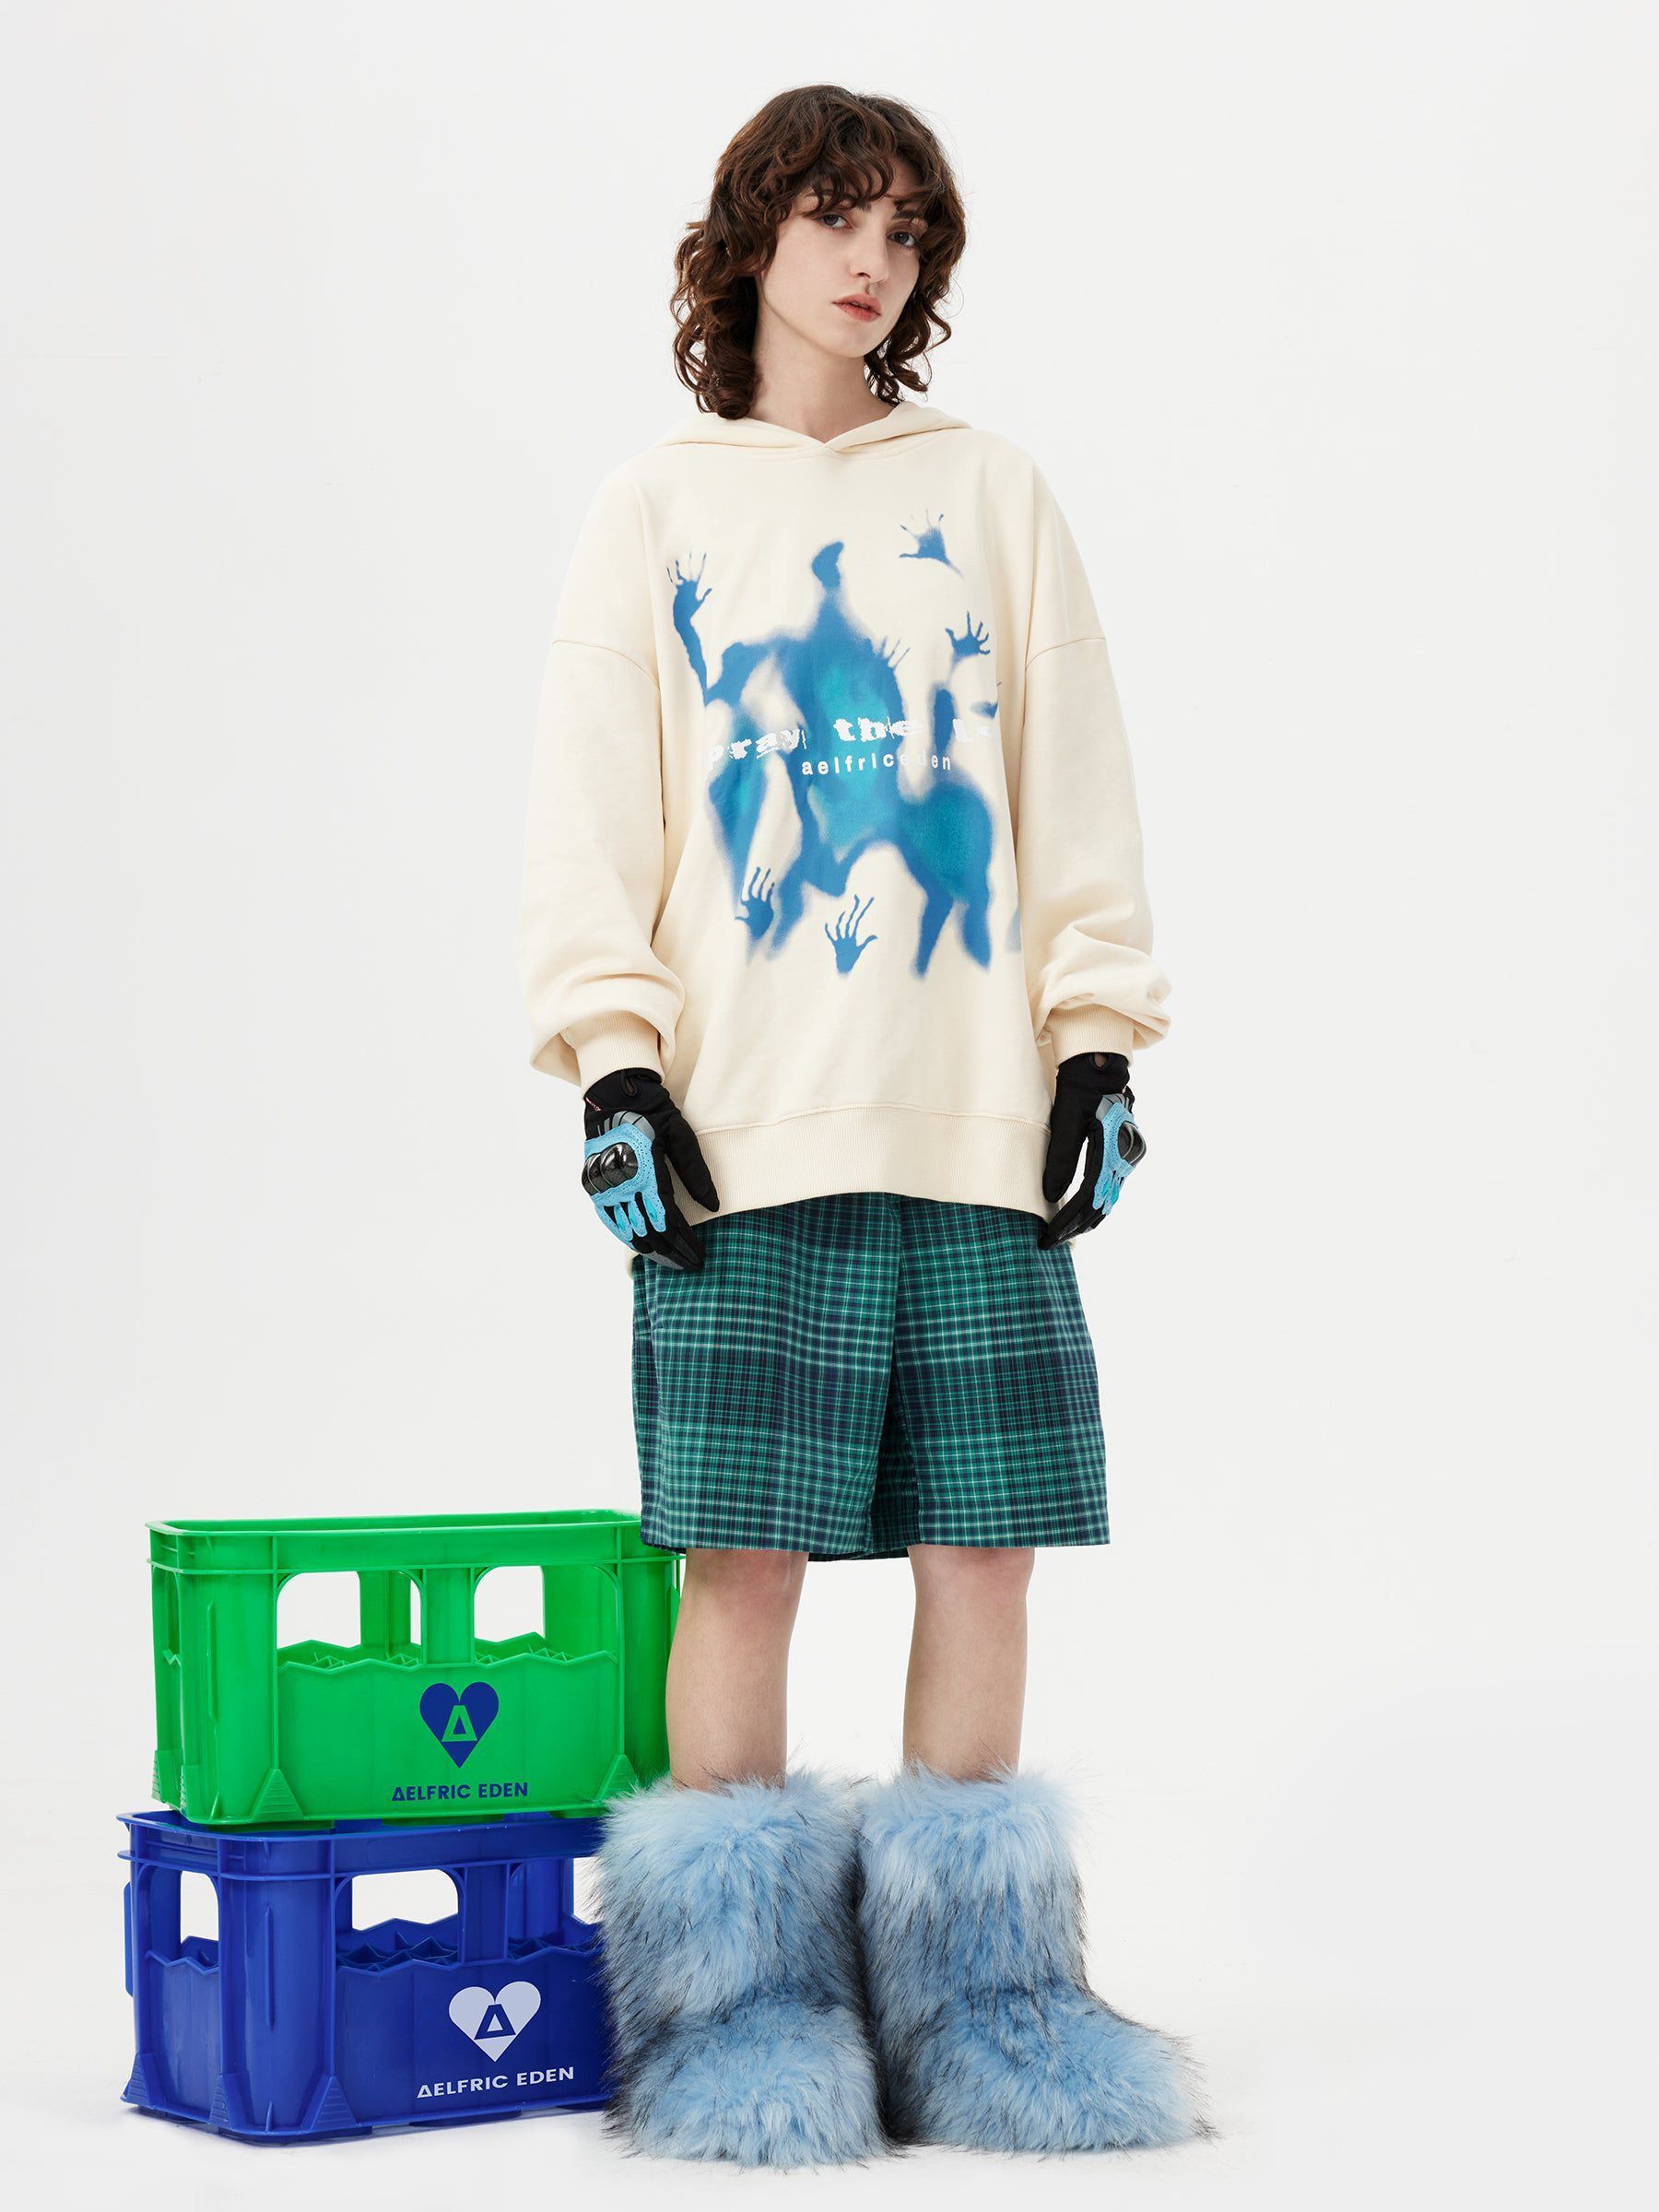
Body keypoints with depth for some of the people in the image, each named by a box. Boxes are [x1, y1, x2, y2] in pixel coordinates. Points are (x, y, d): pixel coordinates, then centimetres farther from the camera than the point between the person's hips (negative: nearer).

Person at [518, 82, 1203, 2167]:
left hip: (981, 1122, 2)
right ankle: (738, 2000, 4)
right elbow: (587, 816, 6)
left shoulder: (994, 495, 13)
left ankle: (965, 1992, 11)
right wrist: (615, 1062, -5)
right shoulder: (655, 510, 10)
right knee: (744, 1554, -4)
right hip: (747, 1130, -2)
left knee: (982, 1545, 2)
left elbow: (1074, 786, 13)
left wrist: (1098, 1041, 4)